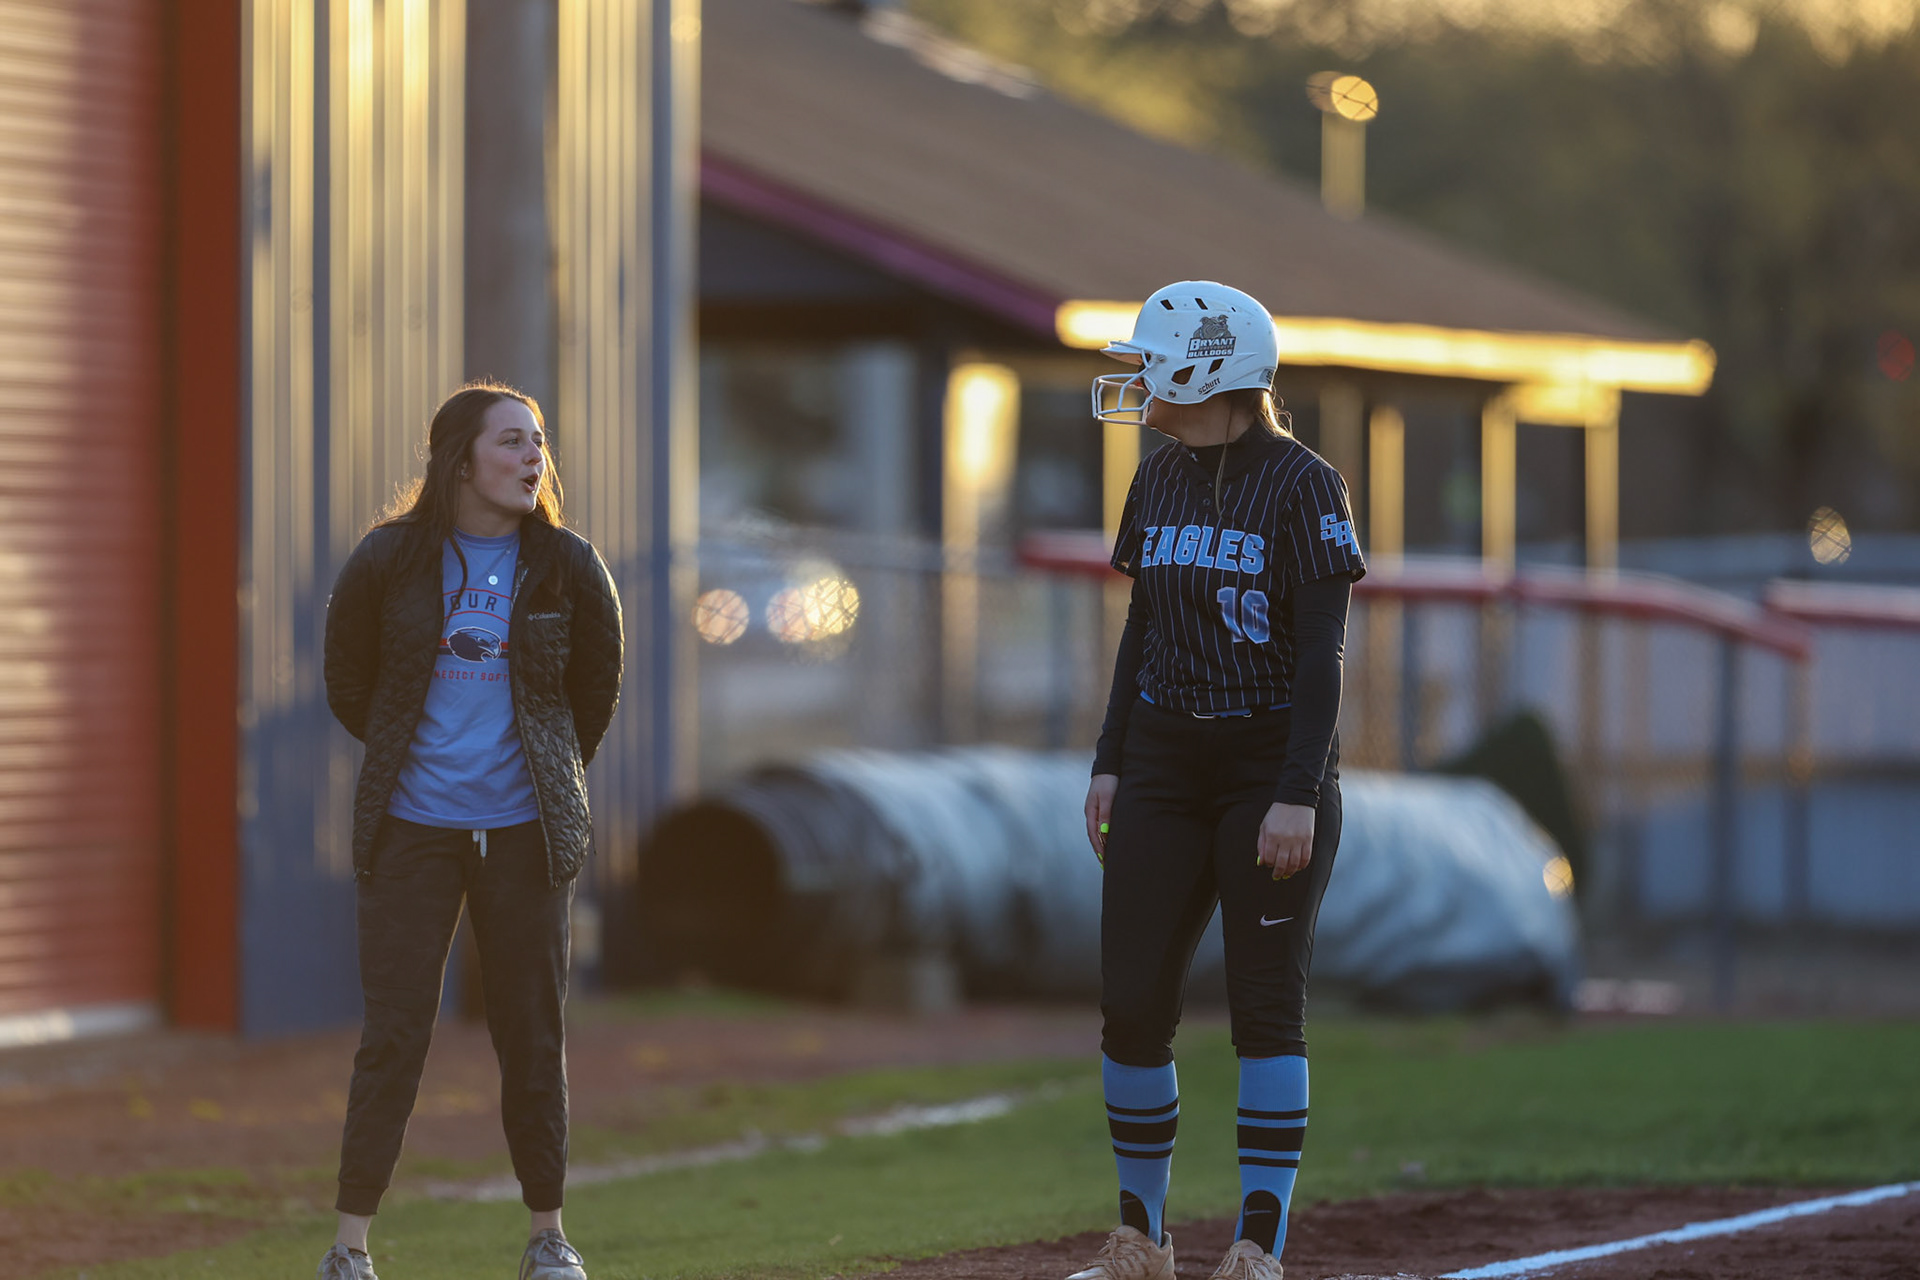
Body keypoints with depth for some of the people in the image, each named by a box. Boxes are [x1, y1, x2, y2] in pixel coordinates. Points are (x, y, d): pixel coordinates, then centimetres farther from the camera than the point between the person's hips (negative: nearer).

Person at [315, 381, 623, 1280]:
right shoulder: (389, 561, -4)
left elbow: (596, 685, 16)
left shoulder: (566, 567, -1)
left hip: (523, 831, 1)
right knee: (394, 1035, -4)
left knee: (533, 1035, 5)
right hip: (413, 828, -1)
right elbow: (348, 680, 12)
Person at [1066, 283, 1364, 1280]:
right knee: (1133, 1003, 2)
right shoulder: (1158, 483, 9)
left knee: (1267, 1005, -3)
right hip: (1166, 766, 6)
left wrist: (1298, 796, -19)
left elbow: (1322, 653, -13)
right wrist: (1109, 765, 11)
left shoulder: (1302, 486, -10)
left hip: (1270, 766, -6)